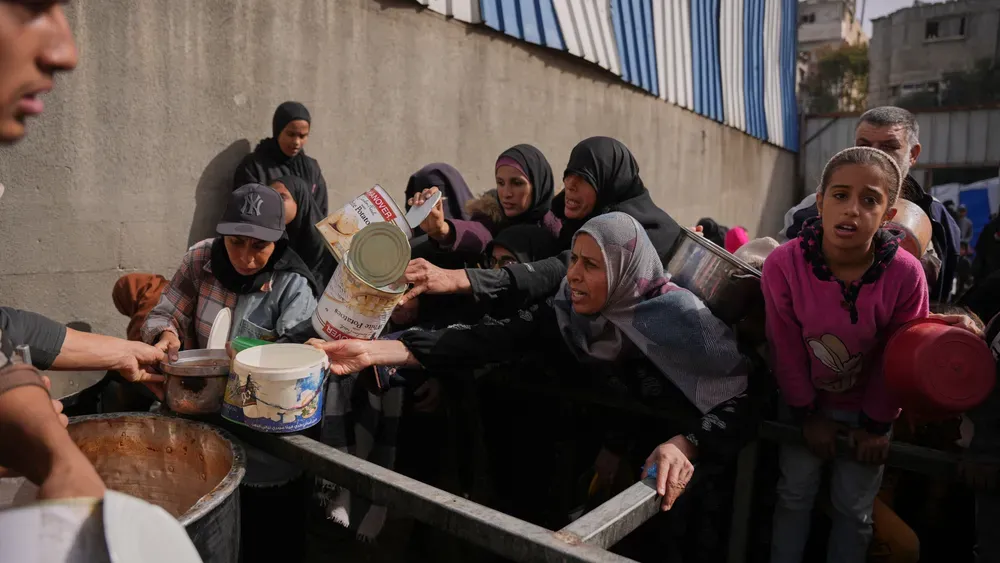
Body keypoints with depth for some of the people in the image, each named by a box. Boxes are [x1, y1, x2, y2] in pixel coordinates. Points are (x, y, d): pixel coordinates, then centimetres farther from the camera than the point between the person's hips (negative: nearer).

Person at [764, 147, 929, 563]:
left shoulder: (906, 275, -25)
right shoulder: (782, 264, -26)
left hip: (867, 407, 0)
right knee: (794, 492, 12)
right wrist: (807, 415, -6)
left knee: (853, 505, 11)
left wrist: (876, 424, -2)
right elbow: (786, 350, -14)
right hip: (807, 400, 0)